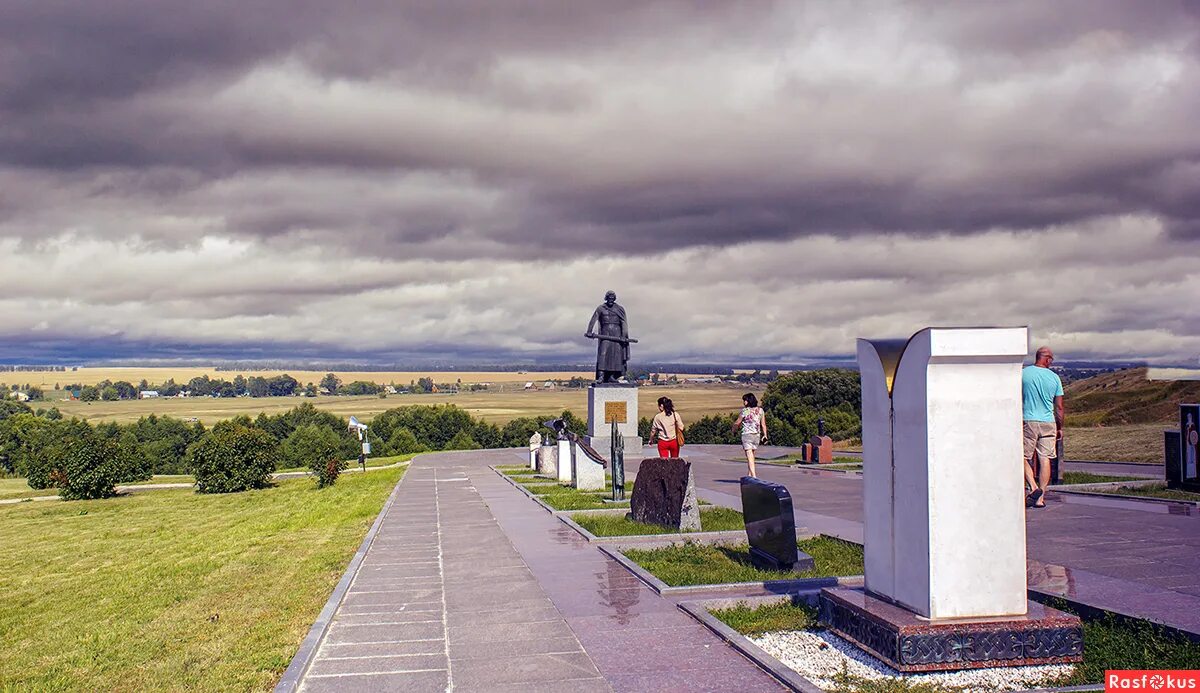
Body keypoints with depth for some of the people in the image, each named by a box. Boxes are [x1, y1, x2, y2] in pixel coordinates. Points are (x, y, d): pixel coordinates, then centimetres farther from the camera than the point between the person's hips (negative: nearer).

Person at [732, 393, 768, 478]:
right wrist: (765, 435, 12)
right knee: (752, 455, 19)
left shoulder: (745, 411, -11)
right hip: (757, 435, 5)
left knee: (749, 456, -5)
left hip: (747, 435, -5)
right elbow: (763, 424, 6)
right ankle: (750, 475, 24)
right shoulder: (760, 410, 4)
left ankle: (754, 476, -16)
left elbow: (737, 423, -2)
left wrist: (734, 430, 17)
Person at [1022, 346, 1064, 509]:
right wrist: (1060, 428, 17)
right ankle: (1040, 498, 6)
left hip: (1027, 421, -2)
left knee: (1024, 458, 7)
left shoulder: (1023, 373, -3)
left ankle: (1033, 488, -13)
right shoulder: (1054, 377, 2)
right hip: (1048, 422, 2)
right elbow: (1059, 407, 7)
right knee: (1045, 459, 5)